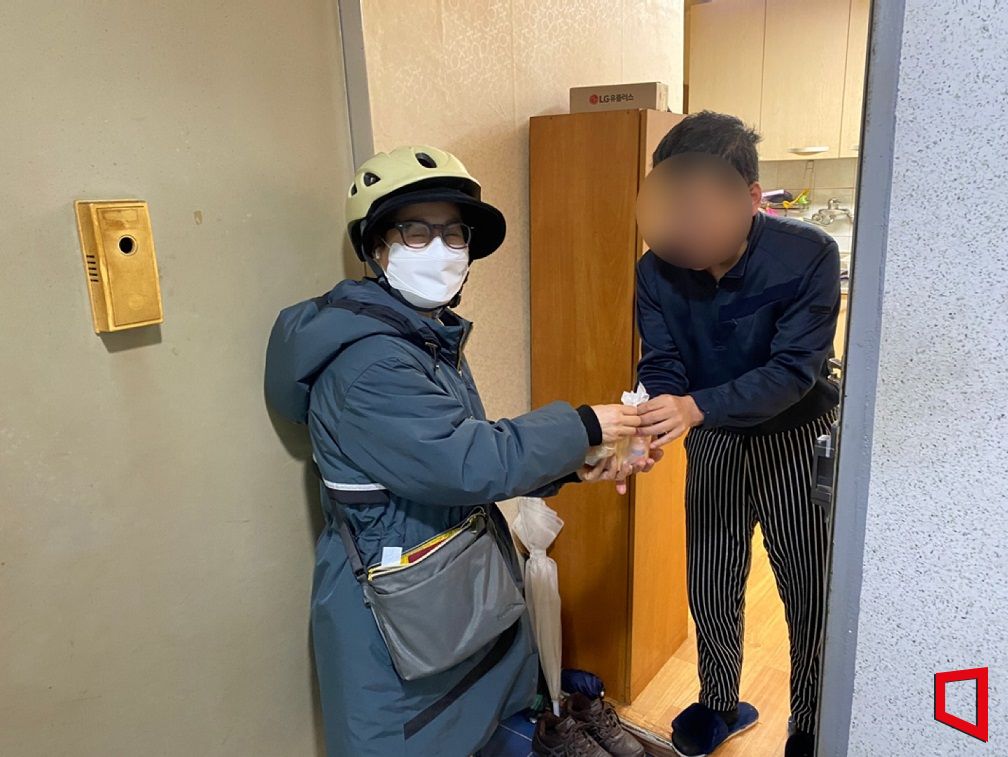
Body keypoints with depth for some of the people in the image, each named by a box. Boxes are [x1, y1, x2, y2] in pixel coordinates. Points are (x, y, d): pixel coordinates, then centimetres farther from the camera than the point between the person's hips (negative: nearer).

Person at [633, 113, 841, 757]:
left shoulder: (808, 255, -23)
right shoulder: (658, 269, -14)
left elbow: (795, 367, -29)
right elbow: (661, 366, -15)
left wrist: (695, 407, -44)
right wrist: (643, 429, -37)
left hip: (796, 439, -2)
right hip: (714, 444, 3)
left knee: (812, 593, 10)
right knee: (710, 588, 13)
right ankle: (721, 705, 40)